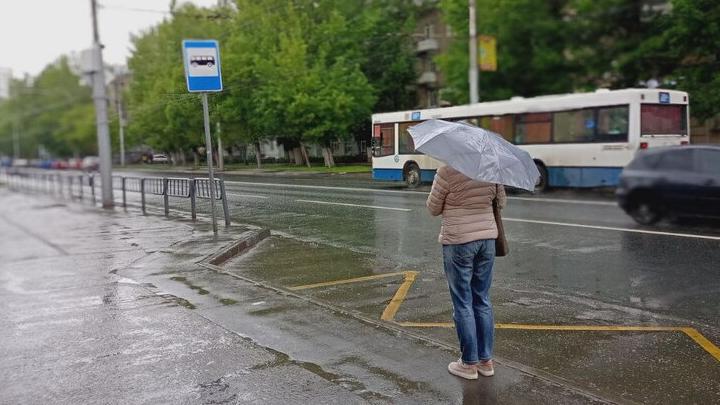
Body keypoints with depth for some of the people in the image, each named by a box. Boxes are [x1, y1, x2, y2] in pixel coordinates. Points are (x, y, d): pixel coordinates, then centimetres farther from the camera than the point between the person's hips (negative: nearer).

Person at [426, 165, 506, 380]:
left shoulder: (447, 173, -15)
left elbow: (433, 209, -3)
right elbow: (501, 202, 14)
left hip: (458, 242, -5)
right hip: (487, 238, 6)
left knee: (463, 303, 5)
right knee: (483, 301, 14)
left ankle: (469, 363, 13)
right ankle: (486, 360, 22)